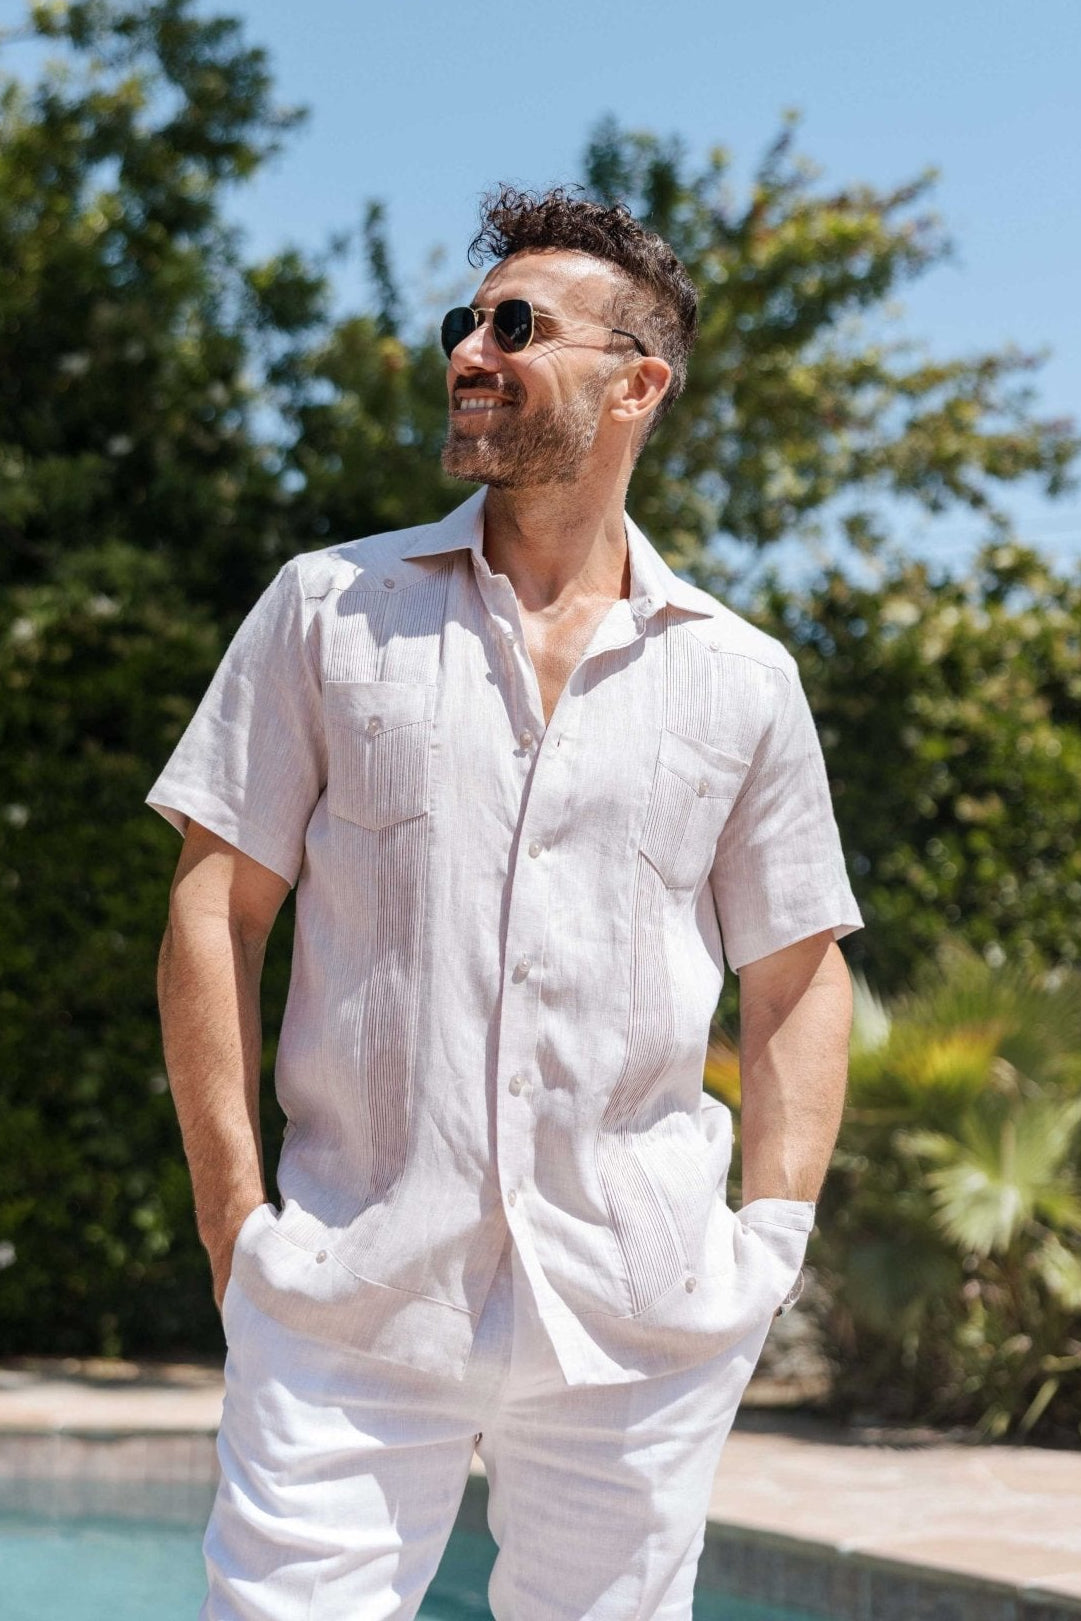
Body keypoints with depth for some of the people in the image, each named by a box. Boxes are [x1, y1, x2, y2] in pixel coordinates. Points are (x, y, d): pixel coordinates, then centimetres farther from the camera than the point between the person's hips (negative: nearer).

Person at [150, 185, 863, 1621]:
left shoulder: (742, 678, 8)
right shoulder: (329, 611, 7)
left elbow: (798, 976, 14)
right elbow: (215, 915, 4)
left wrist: (776, 1226, 1)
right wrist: (236, 1212, -4)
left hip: (642, 1313, 1)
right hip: (350, 1291, -1)